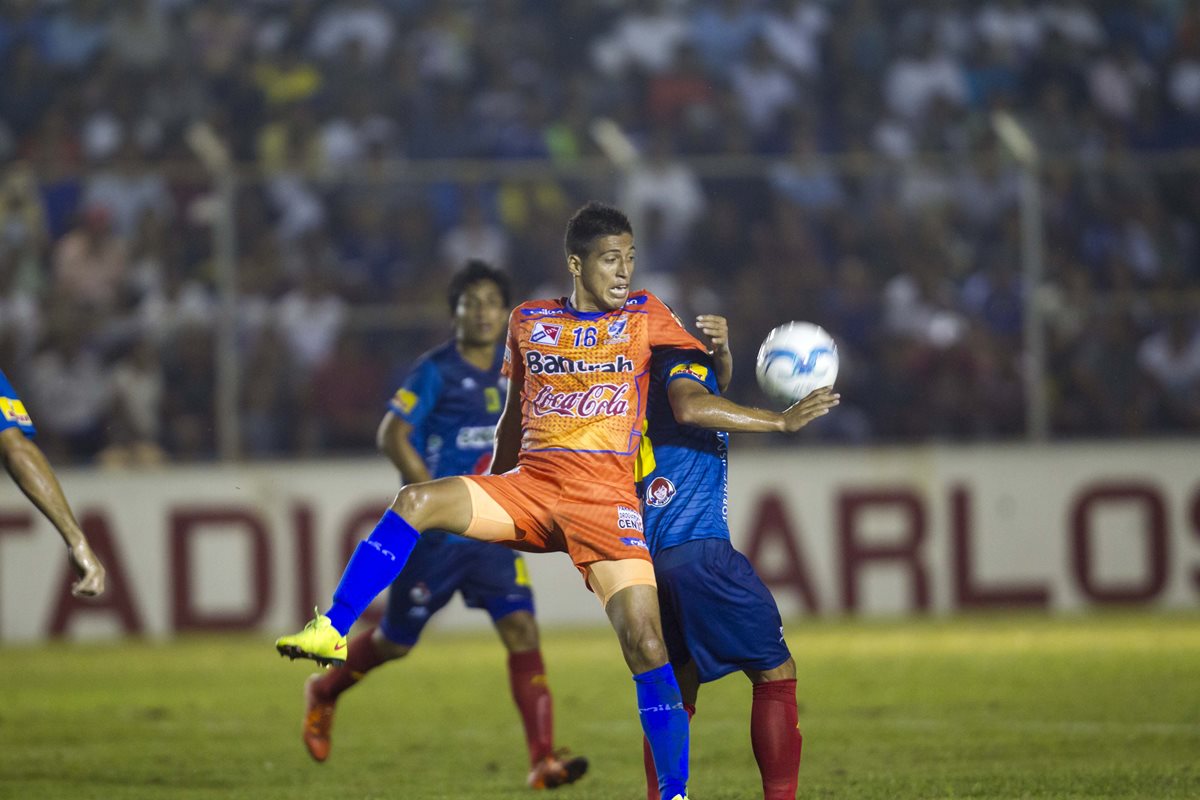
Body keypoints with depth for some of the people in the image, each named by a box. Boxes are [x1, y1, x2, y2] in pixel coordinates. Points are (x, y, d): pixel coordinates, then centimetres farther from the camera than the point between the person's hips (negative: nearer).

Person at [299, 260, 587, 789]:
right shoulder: (436, 371, -12)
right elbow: (391, 436, -16)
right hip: (433, 531, -5)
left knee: (521, 631, -12)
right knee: (396, 641, 9)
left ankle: (543, 762, -16)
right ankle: (324, 694, 40)